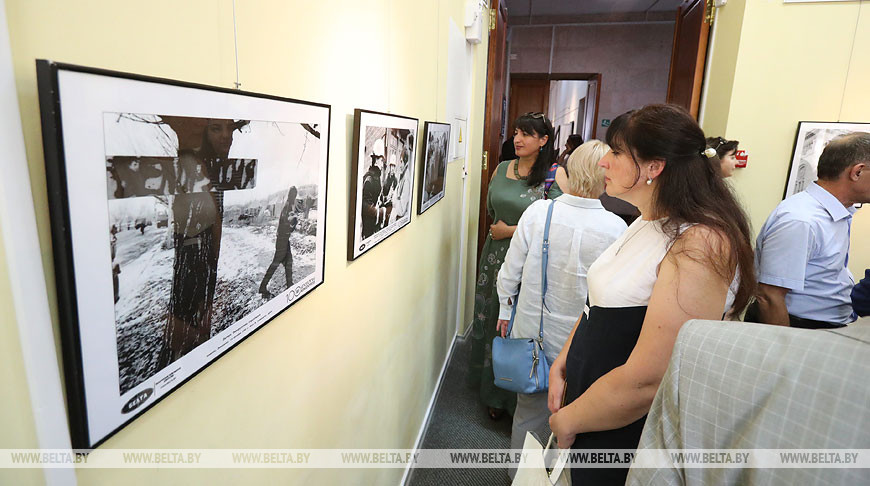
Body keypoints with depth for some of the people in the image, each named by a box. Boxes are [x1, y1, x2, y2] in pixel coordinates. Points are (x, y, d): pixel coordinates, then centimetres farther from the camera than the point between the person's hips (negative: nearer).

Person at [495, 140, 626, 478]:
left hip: (532, 331, 2)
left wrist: (505, 310, 10)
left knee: (529, 410, 22)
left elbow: (510, 272, -6)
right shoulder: (616, 228, -17)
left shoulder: (537, 212, -15)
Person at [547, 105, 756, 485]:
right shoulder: (649, 224, 4)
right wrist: (562, 363, 1)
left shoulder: (700, 246, -26)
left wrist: (568, 421, -16)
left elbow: (646, 381, -30)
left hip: (630, 437, -8)